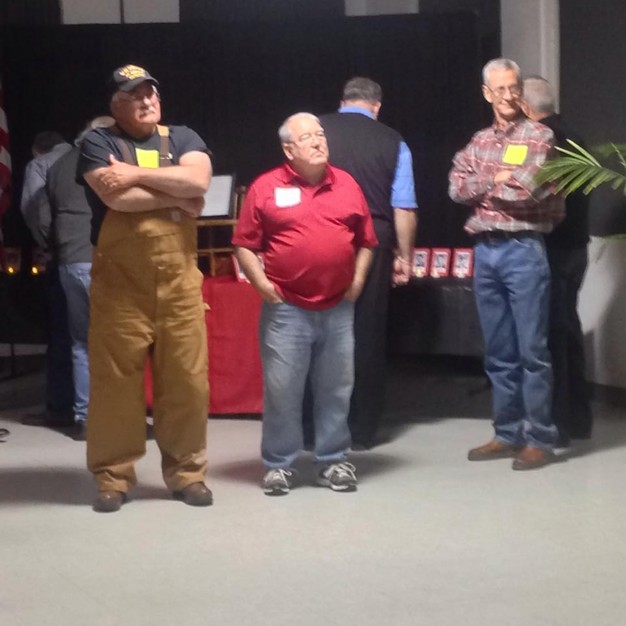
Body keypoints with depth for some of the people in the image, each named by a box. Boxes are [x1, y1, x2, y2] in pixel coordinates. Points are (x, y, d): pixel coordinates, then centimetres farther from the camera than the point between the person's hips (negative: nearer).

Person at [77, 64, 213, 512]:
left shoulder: (182, 138, 12)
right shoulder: (99, 143, 3)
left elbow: (199, 180, -9)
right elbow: (115, 196, -15)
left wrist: (137, 175, -10)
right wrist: (176, 198, -6)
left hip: (179, 284, 3)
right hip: (120, 287, -2)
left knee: (187, 381, 4)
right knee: (115, 382, 1)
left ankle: (187, 472, 16)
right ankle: (113, 476, 11)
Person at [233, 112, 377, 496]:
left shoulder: (347, 184, 7)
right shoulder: (266, 187, -2)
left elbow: (366, 240, 14)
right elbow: (244, 245, 1)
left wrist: (358, 279, 3)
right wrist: (261, 282, -9)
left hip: (338, 308, 3)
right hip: (286, 309, -3)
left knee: (336, 389, 9)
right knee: (281, 390, 1)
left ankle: (333, 461, 21)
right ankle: (279, 464, 13)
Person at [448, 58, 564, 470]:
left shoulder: (539, 136, -3)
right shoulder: (479, 142, 15)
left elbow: (528, 190, -14)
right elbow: (458, 189, 3)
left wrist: (483, 186, 0)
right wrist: (498, 178, -8)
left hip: (523, 250, -6)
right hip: (485, 251, 6)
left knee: (531, 350, -4)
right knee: (499, 352, 10)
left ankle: (539, 439, 3)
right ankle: (508, 433, 18)